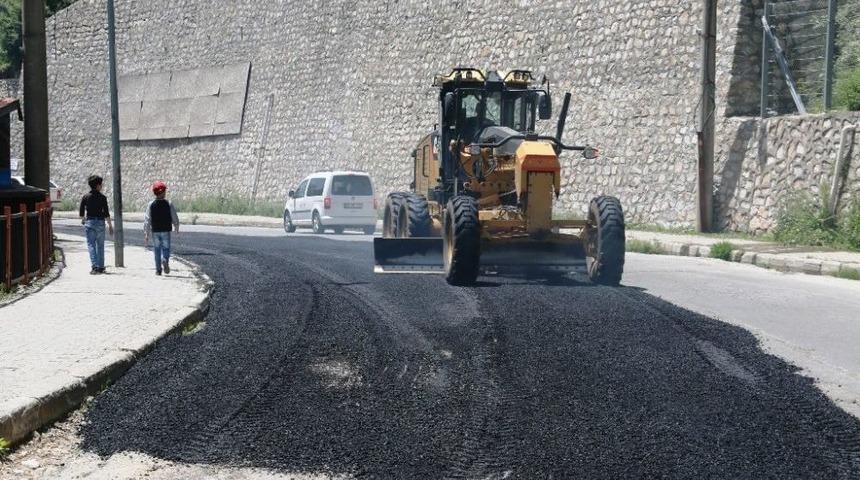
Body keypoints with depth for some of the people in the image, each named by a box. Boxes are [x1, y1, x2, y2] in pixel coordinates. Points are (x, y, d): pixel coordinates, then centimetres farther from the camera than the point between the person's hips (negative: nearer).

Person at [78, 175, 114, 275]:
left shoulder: (85, 197, -1)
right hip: (100, 222, 0)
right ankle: (101, 267, 15)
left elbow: (81, 212, 2)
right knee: (100, 245, 11)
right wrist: (110, 225, 1)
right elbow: (106, 213, -7)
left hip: (89, 222, 0)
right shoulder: (102, 198, -5)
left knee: (91, 245, -2)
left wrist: (83, 220, 23)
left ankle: (95, 267, -14)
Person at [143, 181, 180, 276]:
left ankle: (158, 269, 9)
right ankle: (165, 260, -24)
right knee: (166, 248, 7)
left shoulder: (151, 205, -3)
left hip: (155, 231, 1)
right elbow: (175, 218, -1)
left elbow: (147, 220, -4)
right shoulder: (168, 204, -6)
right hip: (166, 231, -1)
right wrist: (177, 227, 18)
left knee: (157, 250, 11)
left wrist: (146, 234, -1)